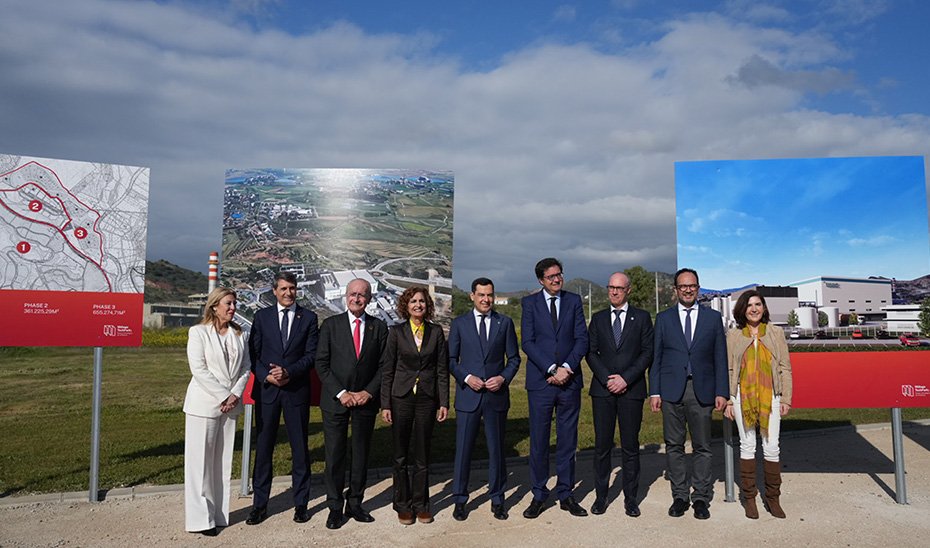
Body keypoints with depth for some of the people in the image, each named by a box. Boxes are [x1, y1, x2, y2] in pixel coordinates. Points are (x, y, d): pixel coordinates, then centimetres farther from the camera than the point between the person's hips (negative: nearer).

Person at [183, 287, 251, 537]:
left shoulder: (239, 334, 8)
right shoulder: (198, 332, -4)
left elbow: (245, 367, 7)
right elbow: (199, 369, -12)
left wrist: (235, 395, -7)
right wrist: (222, 396, -14)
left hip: (230, 404, 5)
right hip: (204, 404, -4)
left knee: (223, 461, 9)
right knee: (201, 461, 1)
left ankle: (219, 513, 17)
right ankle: (200, 518, 8)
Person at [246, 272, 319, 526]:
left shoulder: (309, 318, 3)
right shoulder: (262, 316, 6)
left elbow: (311, 354, -2)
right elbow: (253, 353, 2)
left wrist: (288, 372, -16)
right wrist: (267, 376, -12)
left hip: (297, 390, -1)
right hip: (266, 390, 1)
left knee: (300, 447, 7)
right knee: (263, 447, 7)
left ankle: (301, 503, 19)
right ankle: (260, 504, 18)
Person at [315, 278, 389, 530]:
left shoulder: (379, 327, 4)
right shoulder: (331, 324, 1)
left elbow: (384, 365, 3)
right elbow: (321, 363, -3)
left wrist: (369, 392, -8)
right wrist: (340, 393, -10)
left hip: (366, 400, 2)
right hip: (335, 400, -1)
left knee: (361, 454, 10)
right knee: (334, 455, 3)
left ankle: (355, 504, 23)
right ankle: (335, 508, 15)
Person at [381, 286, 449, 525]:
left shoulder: (436, 332, 3)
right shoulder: (396, 332, 0)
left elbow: (442, 369, 4)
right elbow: (387, 370, 0)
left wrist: (444, 402, 0)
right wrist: (385, 404, -5)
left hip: (427, 398, 1)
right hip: (401, 398, -1)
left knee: (422, 454, 9)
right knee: (400, 455, 8)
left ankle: (421, 504, 23)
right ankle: (403, 505, 21)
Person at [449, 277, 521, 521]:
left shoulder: (505, 323, 5)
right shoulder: (459, 323, 3)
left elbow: (514, 358, 8)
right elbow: (451, 360, 5)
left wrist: (504, 377, -9)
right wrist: (466, 377, -11)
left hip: (497, 394, 1)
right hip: (468, 394, -1)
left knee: (497, 449, 10)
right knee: (463, 449, 4)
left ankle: (497, 499, 25)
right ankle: (460, 499, 19)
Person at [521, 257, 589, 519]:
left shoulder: (574, 301, 9)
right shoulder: (530, 303, 3)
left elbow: (582, 339, 2)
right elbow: (528, 342, -4)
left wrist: (567, 368, -11)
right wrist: (551, 369, -13)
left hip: (570, 381, 2)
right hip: (540, 381, -2)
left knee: (568, 441, 9)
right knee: (538, 441, 3)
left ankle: (565, 494, 20)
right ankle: (538, 496, 16)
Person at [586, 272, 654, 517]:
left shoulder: (642, 317, 6)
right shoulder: (598, 319, 11)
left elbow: (647, 352, -1)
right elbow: (591, 352, 6)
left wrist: (625, 378, -11)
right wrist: (607, 378, -8)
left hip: (631, 389, -1)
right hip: (602, 389, 2)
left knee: (630, 446, 4)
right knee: (602, 445, 4)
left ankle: (631, 498, 15)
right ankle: (600, 495, 14)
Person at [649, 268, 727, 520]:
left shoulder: (713, 317, 8)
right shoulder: (663, 318, 8)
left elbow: (720, 357, 6)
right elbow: (656, 357, 6)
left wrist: (721, 392, -1)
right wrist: (654, 392, 0)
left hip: (702, 391, 0)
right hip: (671, 390, 1)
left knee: (702, 447, 5)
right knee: (674, 446, 6)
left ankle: (701, 498, 17)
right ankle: (679, 496, 17)